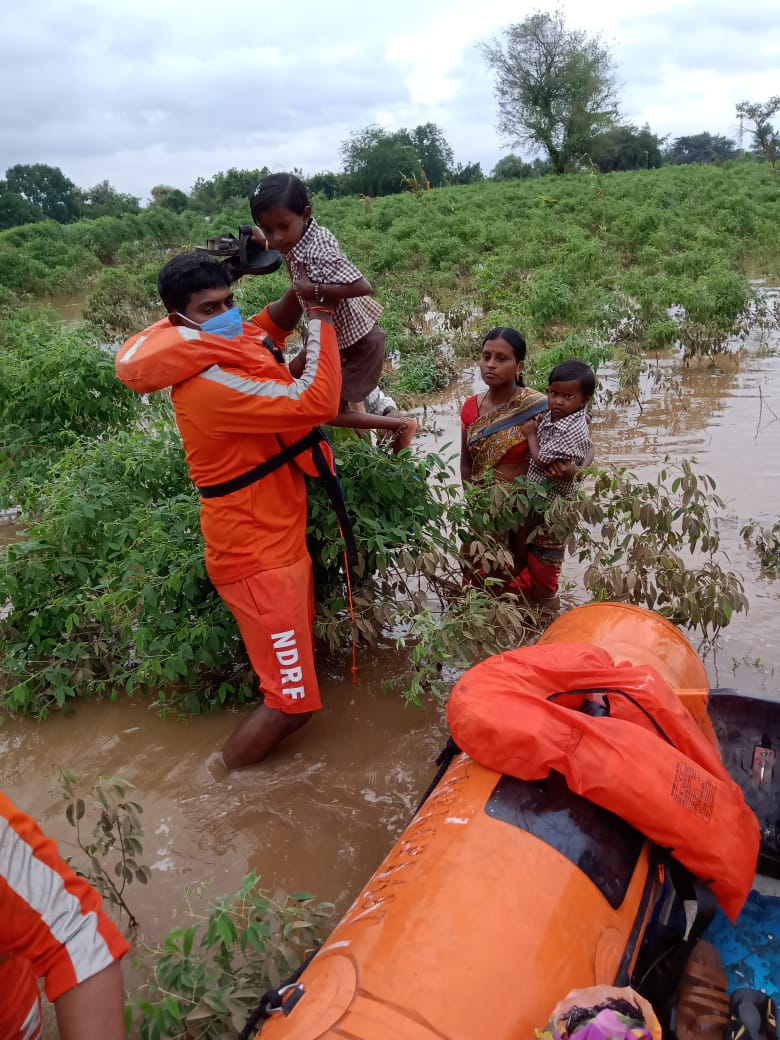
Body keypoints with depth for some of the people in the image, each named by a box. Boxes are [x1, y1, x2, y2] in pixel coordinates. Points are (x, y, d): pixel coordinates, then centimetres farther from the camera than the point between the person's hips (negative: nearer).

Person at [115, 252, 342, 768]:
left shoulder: (226, 351, 2)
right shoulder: (211, 384, -28)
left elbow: (270, 327, 23)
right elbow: (316, 403, -34)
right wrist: (322, 317, -21)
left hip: (277, 541, 10)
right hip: (257, 556, -10)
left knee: (298, 659, 27)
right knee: (293, 702, -3)